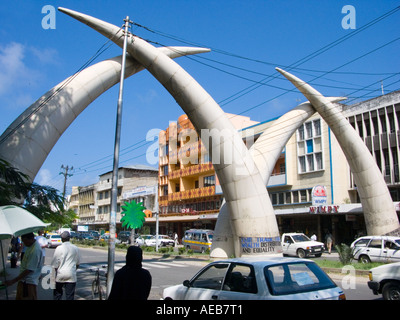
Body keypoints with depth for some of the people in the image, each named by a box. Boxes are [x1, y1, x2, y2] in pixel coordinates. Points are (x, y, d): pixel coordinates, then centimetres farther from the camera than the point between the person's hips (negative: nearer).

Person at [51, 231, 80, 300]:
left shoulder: (59, 248, -8)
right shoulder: (75, 248, 3)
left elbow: (55, 264, -6)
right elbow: (77, 263, 14)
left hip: (61, 274, -2)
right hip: (72, 275, 2)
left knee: (57, 293, 15)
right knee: (70, 295, 6)